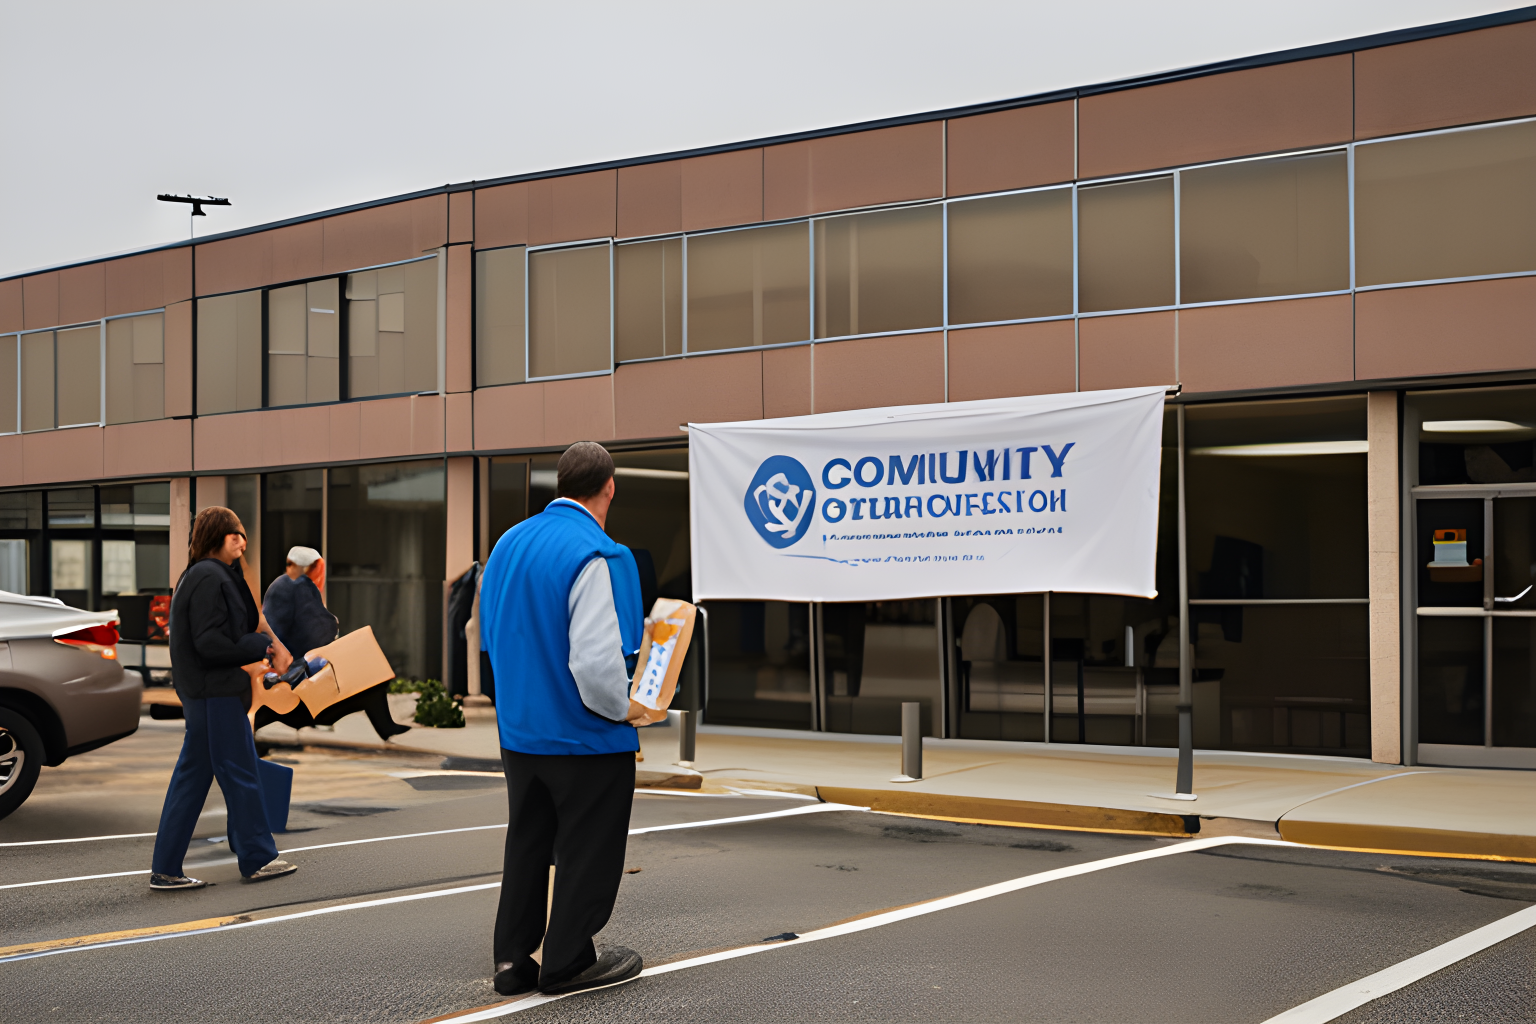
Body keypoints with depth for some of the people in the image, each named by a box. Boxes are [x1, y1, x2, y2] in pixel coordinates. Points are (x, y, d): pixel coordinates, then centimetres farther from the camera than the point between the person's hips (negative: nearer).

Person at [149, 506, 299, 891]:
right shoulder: (209, 578, -16)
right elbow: (210, 643, -22)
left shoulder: (207, 576, 17)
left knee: (191, 777, 11)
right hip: (215, 692, -10)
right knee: (239, 772, 0)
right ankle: (257, 859, 9)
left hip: (203, 692, 10)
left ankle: (166, 869, 15)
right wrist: (263, 646, -14)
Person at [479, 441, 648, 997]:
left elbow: (488, 633, 15)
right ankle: (567, 962, 17)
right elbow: (596, 661, -29)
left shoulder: (507, 544, 4)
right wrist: (625, 708, -11)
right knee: (587, 850, 8)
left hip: (518, 731, 7)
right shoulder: (598, 556, -22)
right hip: (585, 739, -7)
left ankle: (513, 960, 25)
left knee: (527, 846, 18)